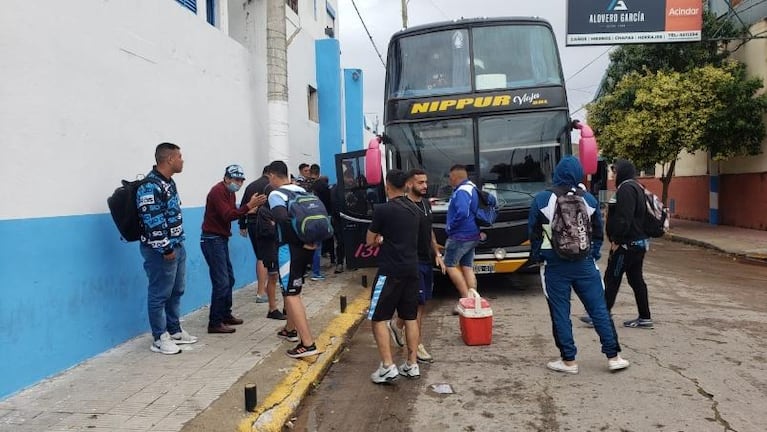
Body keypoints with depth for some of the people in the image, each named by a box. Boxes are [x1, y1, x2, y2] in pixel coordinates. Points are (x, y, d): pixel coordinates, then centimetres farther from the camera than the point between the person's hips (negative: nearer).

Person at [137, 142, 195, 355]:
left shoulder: (168, 182, 13)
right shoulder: (150, 186, -19)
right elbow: (153, 222, -22)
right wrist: (165, 249, -20)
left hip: (177, 246, 10)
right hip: (161, 250, -10)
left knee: (176, 291, 17)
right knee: (160, 294, 0)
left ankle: (174, 331, 29)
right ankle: (160, 338, 9)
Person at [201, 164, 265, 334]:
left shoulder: (230, 192, 15)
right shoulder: (218, 191, -15)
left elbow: (232, 213, 8)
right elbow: (227, 215, -26)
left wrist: (248, 210, -7)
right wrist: (249, 206, -34)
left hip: (221, 239, 10)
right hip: (212, 240, -10)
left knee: (229, 279, 14)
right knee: (221, 282, -10)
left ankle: (226, 315, 25)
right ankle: (215, 323, -5)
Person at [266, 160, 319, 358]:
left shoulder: (275, 194, -10)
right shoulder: (301, 191, 10)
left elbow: (283, 218, -27)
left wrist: (301, 241, -17)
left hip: (290, 248, -8)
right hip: (305, 248, 8)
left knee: (291, 295, -6)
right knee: (290, 289, 24)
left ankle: (308, 344, -12)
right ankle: (291, 329, 39)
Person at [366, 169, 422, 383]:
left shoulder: (383, 209, -11)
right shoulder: (414, 210, 10)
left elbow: (369, 241, -2)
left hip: (390, 271, -7)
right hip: (411, 269, 7)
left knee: (378, 318, 1)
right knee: (410, 317, 12)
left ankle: (388, 367, -4)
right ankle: (412, 365, 17)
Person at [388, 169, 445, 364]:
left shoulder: (426, 203, 11)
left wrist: (437, 254, 14)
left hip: (427, 261, 8)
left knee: (422, 303, 14)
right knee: (418, 303, -3)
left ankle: (397, 325, 35)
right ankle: (417, 346, 8)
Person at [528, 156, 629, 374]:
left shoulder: (541, 199, -7)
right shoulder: (589, 199, 1)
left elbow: (533, 233, -2)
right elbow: (598, 232, 8)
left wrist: (536, 256, 11)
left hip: (554, 264, -2)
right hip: (584, 263, 3)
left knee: (560, 313, 6)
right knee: (599, 309, 9)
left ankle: (568, 360, 10)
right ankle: (613, 357, 14)